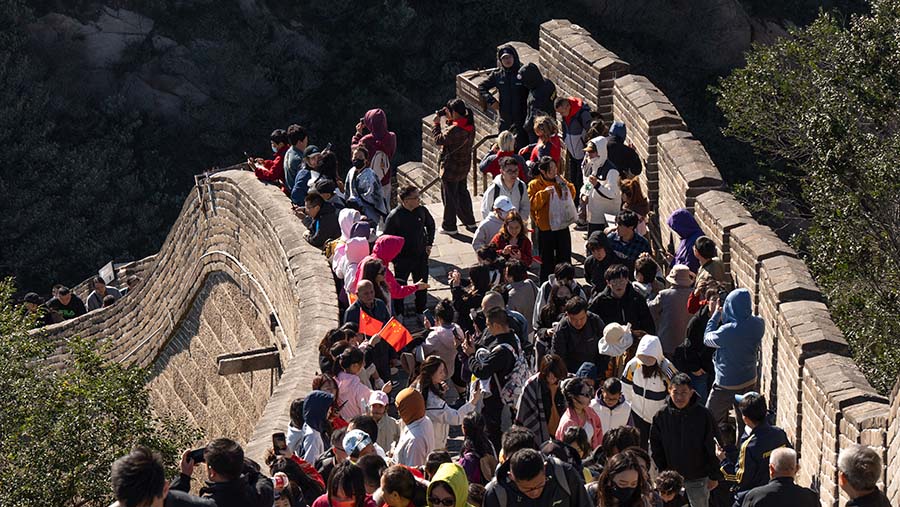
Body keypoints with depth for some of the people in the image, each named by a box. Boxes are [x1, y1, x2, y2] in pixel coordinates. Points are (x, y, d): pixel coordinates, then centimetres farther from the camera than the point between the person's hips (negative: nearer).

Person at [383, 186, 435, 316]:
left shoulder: (422, 210, -7)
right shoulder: (394, 216, -21)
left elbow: (430, 225, 15)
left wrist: (429, 244, 9)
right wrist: (395, 257, -11)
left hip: (421, 256, 5)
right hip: (402, 259, -4)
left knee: (422, 286, 16)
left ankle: (421, 312, 34)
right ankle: (398, 314, 23)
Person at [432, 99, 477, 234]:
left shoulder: (455, 130, -30)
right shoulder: (469, 125, -2)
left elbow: (439, 140, -19)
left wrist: (436, 123, -7)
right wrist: (449, 119, 4)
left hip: (451, 168, -9)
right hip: (464, 166, 9)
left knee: (449, 196, 6)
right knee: (462, 192, 24)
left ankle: (449, 226, 17)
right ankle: (470, 222, 33)